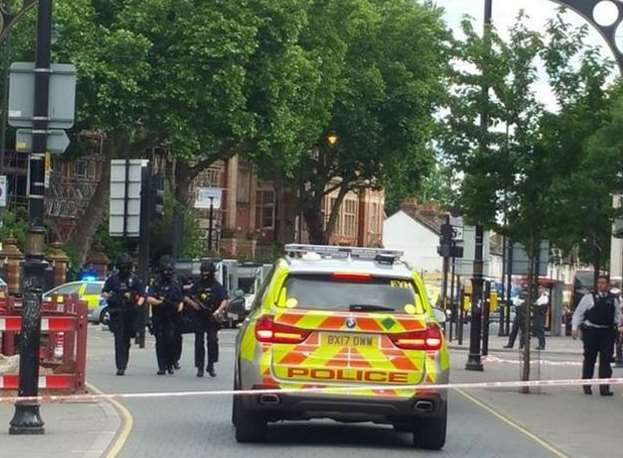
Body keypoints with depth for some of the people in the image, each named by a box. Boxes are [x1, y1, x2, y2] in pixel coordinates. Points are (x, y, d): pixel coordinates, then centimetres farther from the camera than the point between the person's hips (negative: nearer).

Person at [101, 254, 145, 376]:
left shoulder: (135, 279, 6)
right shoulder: (113, 278, 7)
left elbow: (142, 295, 6)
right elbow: (104, 292, 14)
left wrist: (138, 304, -13)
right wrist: (109, 296, -8)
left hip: (130, 313, 1)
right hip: (116, 314, -1)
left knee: (126, 341, 8)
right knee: (119, 340, -10)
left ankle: (123, 365, 21)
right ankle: (120, 367, -14)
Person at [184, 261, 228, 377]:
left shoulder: (217, 286, 4)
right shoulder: (197, 285, 10)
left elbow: (224, 300, -4)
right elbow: (186, 298, 12)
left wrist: (218, 311, -19)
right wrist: (192, 303, -8)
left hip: (212, 319, -2)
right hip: (199, 319, 2)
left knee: (213, 341, -8)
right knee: (199, 343, 1)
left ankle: (211, 366, 4)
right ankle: (200, 368, 6)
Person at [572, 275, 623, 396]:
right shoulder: (589, 297, 0)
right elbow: (578, 313, 2)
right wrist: (575, 327, -6)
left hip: (607, 332, 2)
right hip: (591, 331, -2)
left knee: (606, 360, -2)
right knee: (589, 359, 7)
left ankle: (604, 387, -1)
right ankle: (586, 385, 20)